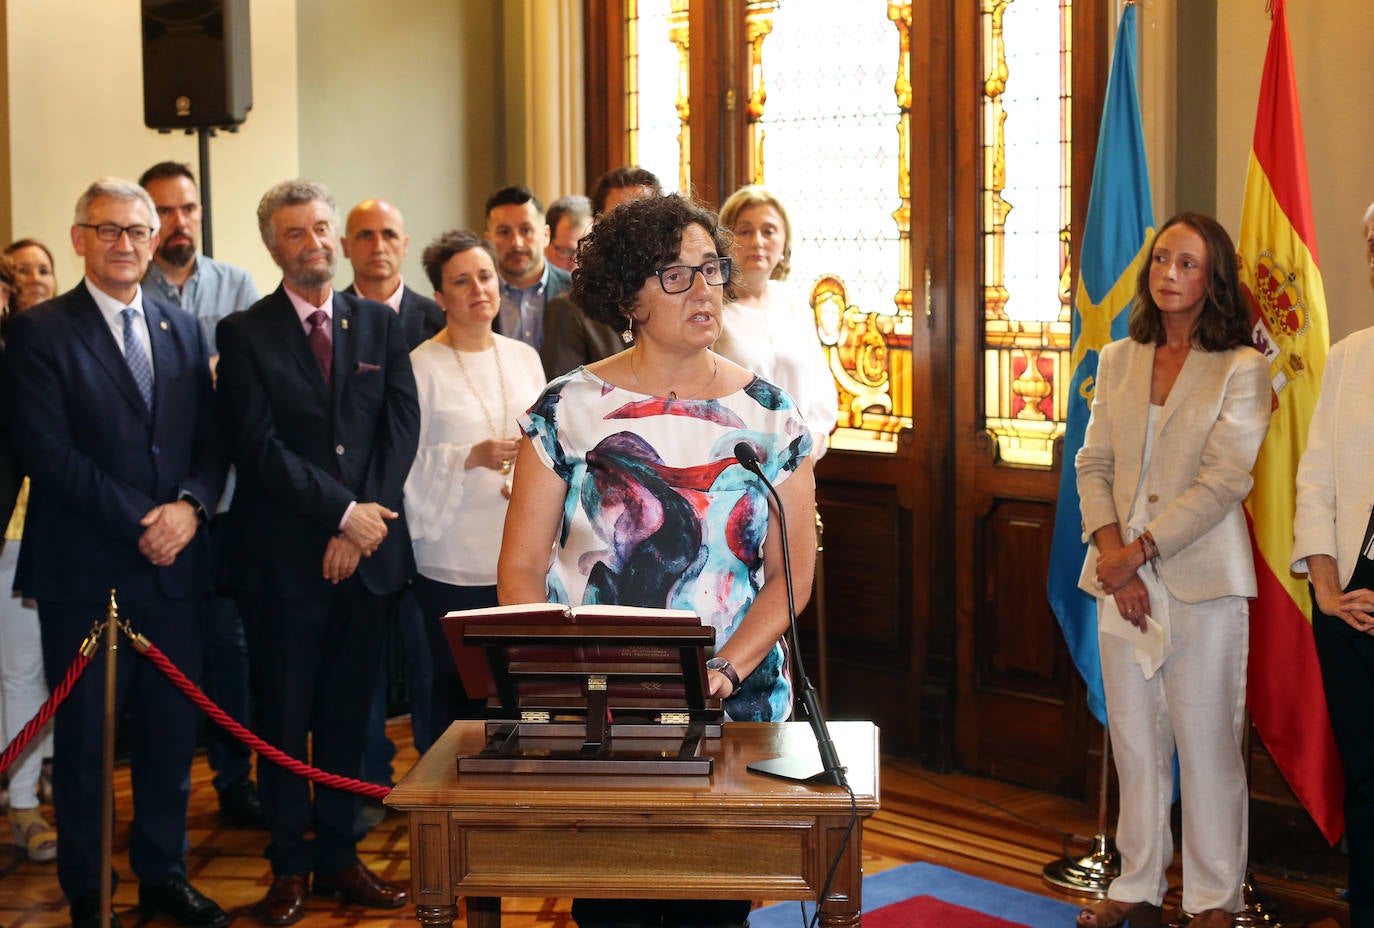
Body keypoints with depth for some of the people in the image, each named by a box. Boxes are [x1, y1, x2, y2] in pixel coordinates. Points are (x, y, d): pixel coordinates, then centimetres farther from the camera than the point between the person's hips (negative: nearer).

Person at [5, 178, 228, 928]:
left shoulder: (182, 330, 13)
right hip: (85, 573, -4)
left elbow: (210, 441, 10)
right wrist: (137, 523, -15)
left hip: (173, 564, 4)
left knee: (170, 732, 10)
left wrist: (189, 505, -10)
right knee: (85, 739, 6)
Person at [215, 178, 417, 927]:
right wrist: (343, 512, -14)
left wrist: (362, 524, -9)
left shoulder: (381, 325, 10)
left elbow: (402, 427, 2)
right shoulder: (245, 334, 0)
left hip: (366, 552, 3)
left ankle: (338, 857, 21)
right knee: (284, 718, 5)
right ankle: (289, 866, 17)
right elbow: (258, 445, -9)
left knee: (348, 715, 10)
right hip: (282, 557, -3)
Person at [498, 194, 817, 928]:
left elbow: (792, 572, 1)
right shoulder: (568, 410, 0)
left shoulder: (768, 416, 3)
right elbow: (521, 568, 0)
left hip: (735, 707, 1)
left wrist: (724, 671, -12)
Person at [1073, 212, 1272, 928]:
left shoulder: (1241, 369, -3)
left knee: (1207, 743, 1)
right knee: (1134, 740, 11)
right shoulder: (1118, 361, 11)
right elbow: (1094, 465, 7)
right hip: (1122, 579, 4)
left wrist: (1138, 553, -14)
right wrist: (1110, 552, -8)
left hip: (1199, 580, -4)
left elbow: (1223, 481, -11)